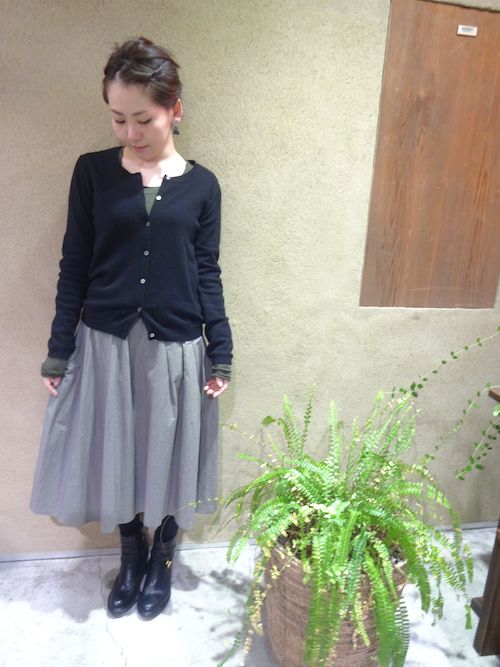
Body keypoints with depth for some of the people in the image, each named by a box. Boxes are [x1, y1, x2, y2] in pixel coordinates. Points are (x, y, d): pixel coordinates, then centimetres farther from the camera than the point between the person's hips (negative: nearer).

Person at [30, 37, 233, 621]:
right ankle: (131, 555, 40)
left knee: (168, 455, 13)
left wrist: (221, 352, 0)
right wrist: (59, 351, -1)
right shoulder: (92, 172, -2)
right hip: (106, 342, 1)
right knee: (115, 454, 14)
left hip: (176, 347, 0)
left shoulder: (201, 185, -1)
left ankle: (162, 558, 39)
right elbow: (74, 266, 0)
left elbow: (207, 273, 1)